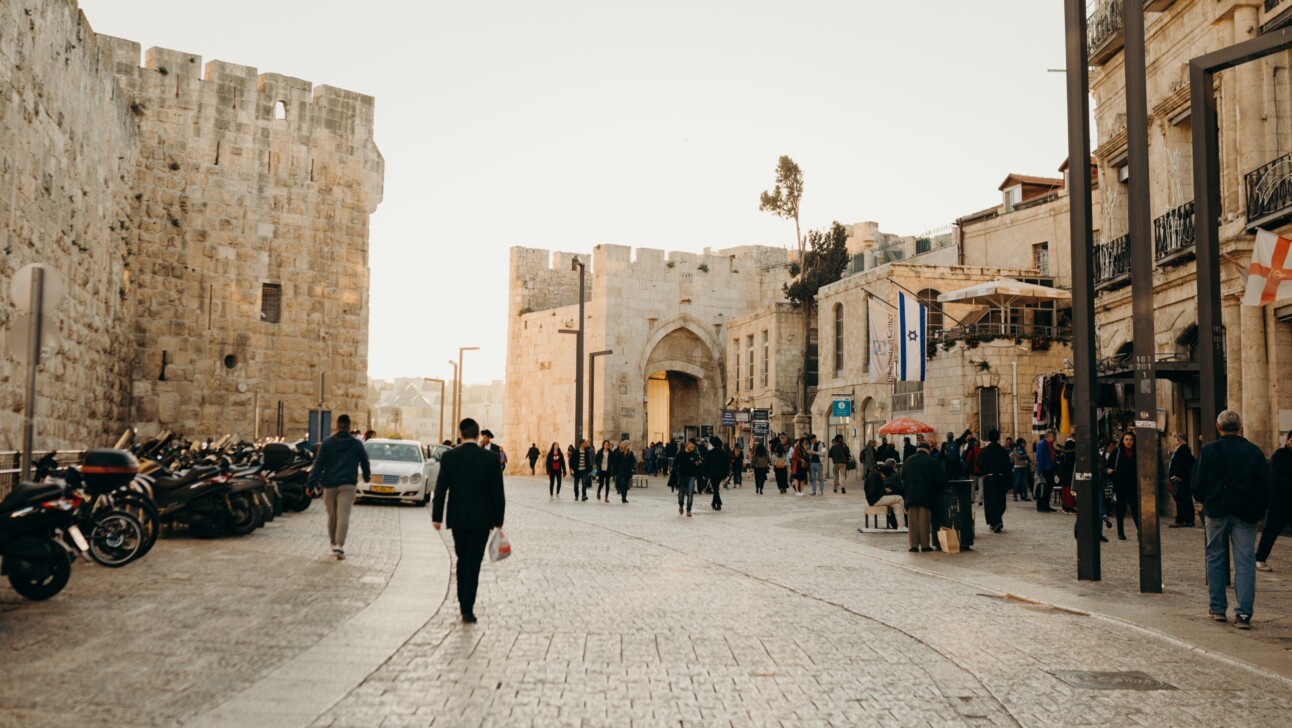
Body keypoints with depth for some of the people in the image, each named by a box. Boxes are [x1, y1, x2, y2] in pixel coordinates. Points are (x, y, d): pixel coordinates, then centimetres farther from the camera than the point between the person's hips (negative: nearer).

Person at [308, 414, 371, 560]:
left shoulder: (327, 443, 4)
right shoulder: (357, 444, 5)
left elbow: (318, 464, -2)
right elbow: (364, 463, 16)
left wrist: (312, 483, -3)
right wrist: (367, 476, 35)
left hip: (330, 485, 1)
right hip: (348, 485, -1)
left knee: (332, 516, 14)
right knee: (343, 515, -8)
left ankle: (334, 543, 25)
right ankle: (339, 545, -20)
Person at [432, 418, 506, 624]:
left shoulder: (449, 457, -5)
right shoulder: (491, 458, -7)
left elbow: (440, 489, -3)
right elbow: (498, 492, -4)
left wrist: (437, 517, 6)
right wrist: (499, 520, 6)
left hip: (457, 518, 2)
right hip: (481, 519, -2)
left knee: (462, 560, 18)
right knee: (473, 563, 2)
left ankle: (463, 602, 25)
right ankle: (467, 609, 0)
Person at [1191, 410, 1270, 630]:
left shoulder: (1208, 450, -6)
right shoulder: (1254, 451, -1)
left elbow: (1197, 484, -5)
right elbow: (1266, 485, 1)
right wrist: (1259, 510, 11)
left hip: (1217, 512, -1)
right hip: (1245, 513, 1)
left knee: (1215, 559, 12)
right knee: (1245, 562, 2)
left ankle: (1218, 608, 17)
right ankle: (1243, 614, -4)